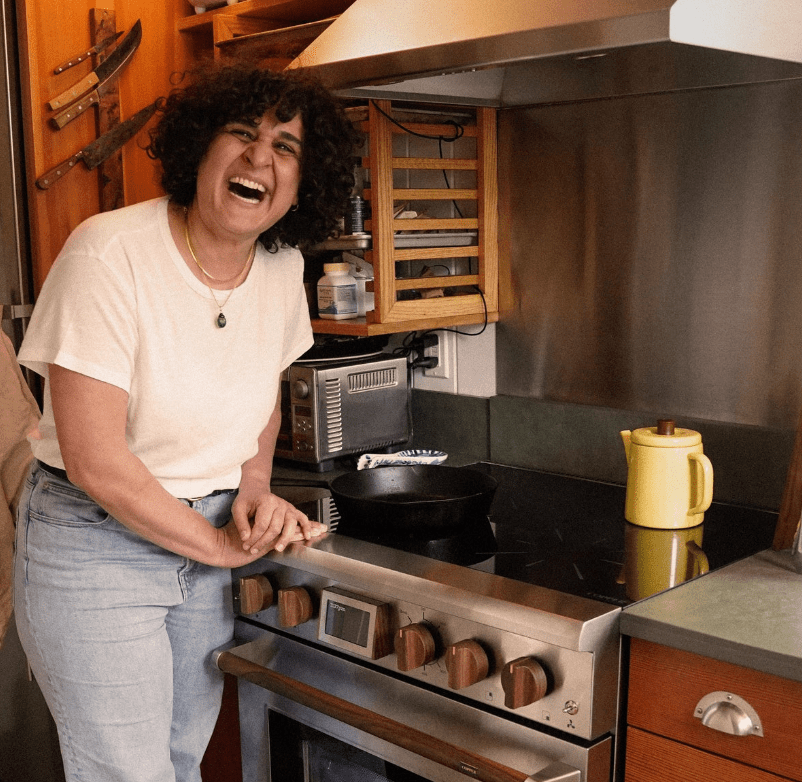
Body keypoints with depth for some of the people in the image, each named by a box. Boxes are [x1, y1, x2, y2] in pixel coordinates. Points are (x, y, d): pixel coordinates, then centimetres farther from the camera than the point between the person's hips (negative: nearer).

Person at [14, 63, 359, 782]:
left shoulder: (282, 266, -3)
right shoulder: (109, 254, -22)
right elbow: (96, 461, -23)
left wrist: (255, 492, -2)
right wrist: (220, 544, -13)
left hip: (213, 540, 6)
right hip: (96, 543, -5)